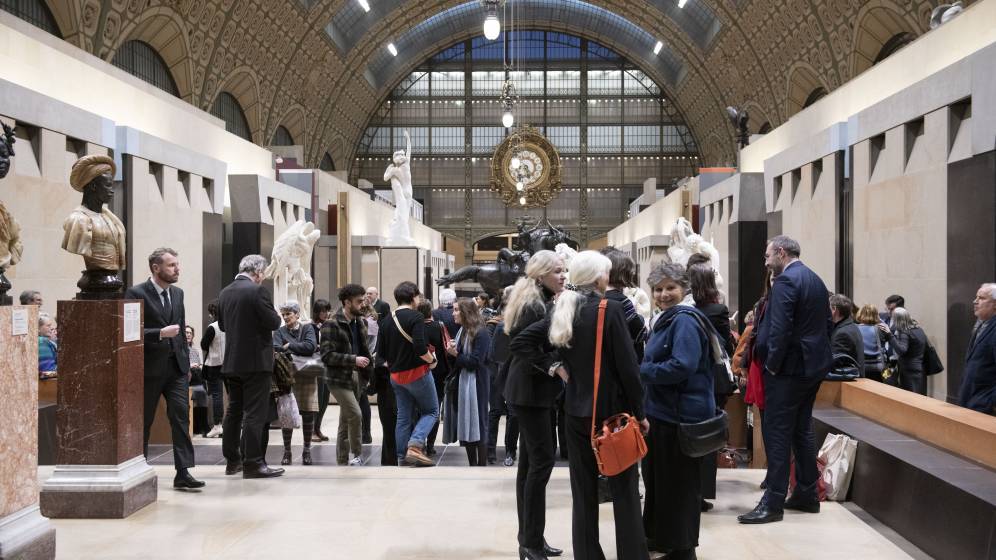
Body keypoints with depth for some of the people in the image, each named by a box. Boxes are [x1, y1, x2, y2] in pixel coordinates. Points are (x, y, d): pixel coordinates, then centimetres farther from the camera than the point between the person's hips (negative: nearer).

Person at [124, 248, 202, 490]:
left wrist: (187, 363, 16)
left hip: (176, 366, 5)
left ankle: (183, 472, -5)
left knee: (181, 416, -6)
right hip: (149, 368, -5)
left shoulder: (177, 293, 11)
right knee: (143, 422, 8)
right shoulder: (136, 293, -9)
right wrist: (160, 333, -23)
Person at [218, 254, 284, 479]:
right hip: (256, 361, -7)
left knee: (234, 410, 15)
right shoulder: (258, 291, -14)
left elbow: (222, 325, 16)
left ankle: (232, 461, 23)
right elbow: (273, 323, -16)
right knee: (256, 413, -4)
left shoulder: (224, 293, 8)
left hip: (231, 362, 8)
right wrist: (275, 316, 4)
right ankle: (253, 463, -3)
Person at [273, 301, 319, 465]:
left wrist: (289, 346, -8)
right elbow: (276, 349, -11)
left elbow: (311, 346, -13)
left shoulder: (307, 329, 6)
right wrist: (300, 351, -17)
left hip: (307, 376, 0)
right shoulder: (279, 332, 8)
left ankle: (307, 450, 13)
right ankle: (287, 451, 8)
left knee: (308, 414, 0)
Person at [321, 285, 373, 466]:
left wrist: (368, 370, 10)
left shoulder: (360, 322, 10)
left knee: (346, 420, 13)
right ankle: (357, 455, 0)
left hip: (356, 376, 7)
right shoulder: (331, 325, -13)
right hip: (339, 378, -7)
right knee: (355, 414, -16)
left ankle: (343, 461, 20)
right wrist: (354, 360, -21)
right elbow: (327, 355, -19)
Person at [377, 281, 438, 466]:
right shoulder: (416, 317, -14)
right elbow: (420, 348, -25)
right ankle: (415, 445, -14)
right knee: (431, 411, 5)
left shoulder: (386, 320, 8)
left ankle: (402, 457, 16)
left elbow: (380, 352, 9)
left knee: (403, 416, 14)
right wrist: (431, 359, -8)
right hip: (417, 372, -7)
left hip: (396, 375, 7)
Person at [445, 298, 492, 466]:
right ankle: (472, 464, 21)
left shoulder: (481, 333, -12)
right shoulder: (462, 331, 10)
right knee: (465, 426, 11)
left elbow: (476, 361, -17)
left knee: (478, 424, -2)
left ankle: (482, 465, 6)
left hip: (476, 384, -8)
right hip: (462, 382, 8)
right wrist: (451, 351, -7)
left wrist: (456, 355, -13)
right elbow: (456, 361, 12)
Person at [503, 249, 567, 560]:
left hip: (537, 390, 10)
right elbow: (525, 352, -23)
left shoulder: (547, 303, 13)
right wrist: (553, 368, -29)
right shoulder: (533, 307, -17)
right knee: (542, 460, -8)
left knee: (530, 462, 12)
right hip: (530, 391, -10)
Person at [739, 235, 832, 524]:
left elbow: (779, 329, -23)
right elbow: (827, 322, 18)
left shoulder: (785, 281, -16)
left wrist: (772, 365, -14)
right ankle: (807, 495, 24)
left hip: (788, 369, -10)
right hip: (813, 366, 10)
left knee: (776, 433, -6)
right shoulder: (816, 281, 14)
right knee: (802, 430, 17)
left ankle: (773, 502, -4)